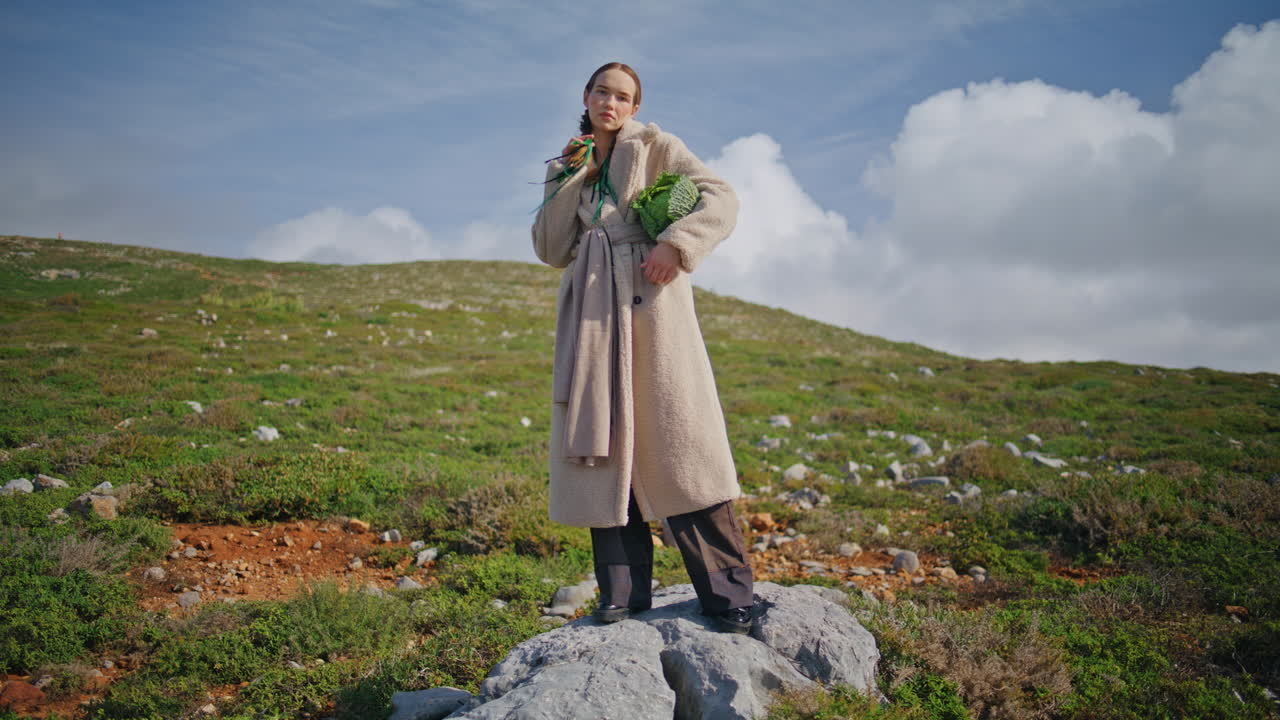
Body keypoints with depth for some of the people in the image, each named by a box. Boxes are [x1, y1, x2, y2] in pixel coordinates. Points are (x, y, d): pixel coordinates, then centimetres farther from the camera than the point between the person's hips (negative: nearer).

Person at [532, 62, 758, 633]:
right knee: (602, 443, 0)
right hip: (591, 312, 4)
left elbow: (721, 198, -1)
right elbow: (550, 249, 12)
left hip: (649, 298, -4)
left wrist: (676, 244, -17)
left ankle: (728, 590, -4)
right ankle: (622, 591, 7)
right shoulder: (568, 167, 21)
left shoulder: (655, 146, 10)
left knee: (678, 438, -9)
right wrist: (572, 180, 3)